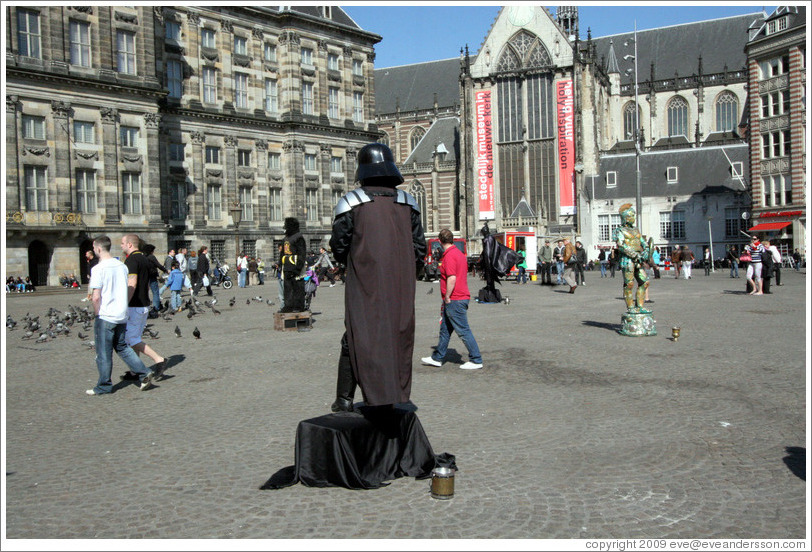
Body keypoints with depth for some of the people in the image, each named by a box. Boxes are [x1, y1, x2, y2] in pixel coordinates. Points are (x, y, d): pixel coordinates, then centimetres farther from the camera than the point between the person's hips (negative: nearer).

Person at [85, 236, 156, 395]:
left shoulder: (98, 269, -14)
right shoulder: (121, 265, 6)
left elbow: (96, 297, -18)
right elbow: (129, 291, 12)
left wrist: (97, 313, -4)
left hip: (105, 316, -7)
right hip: (122, 316, 7)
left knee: (104, 353, 5)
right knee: (122, 347, 18)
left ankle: (104, 386, 15)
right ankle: (144, 373, 6)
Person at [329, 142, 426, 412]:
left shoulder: (351, 202, -5)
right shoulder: (407, 203, 6)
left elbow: (339, 247, -1)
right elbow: (420, 248, 7)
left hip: (365, 287, -3)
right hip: (401, 288, 3)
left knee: (358, 339, 6)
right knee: (399, 338, 10)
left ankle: (345, 399, 10)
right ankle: (399, 400, 16)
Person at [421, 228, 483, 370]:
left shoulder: (449, 256, -17)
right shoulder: (459, 253, 14)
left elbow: (452, 278, -26)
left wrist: (447, 297, -16)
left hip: (454, 300, -10)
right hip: (461, 298, 10)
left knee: (463, 331, -4)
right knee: (445, 330, 16)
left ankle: (476, 360, 2)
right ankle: (437, 358, 25)